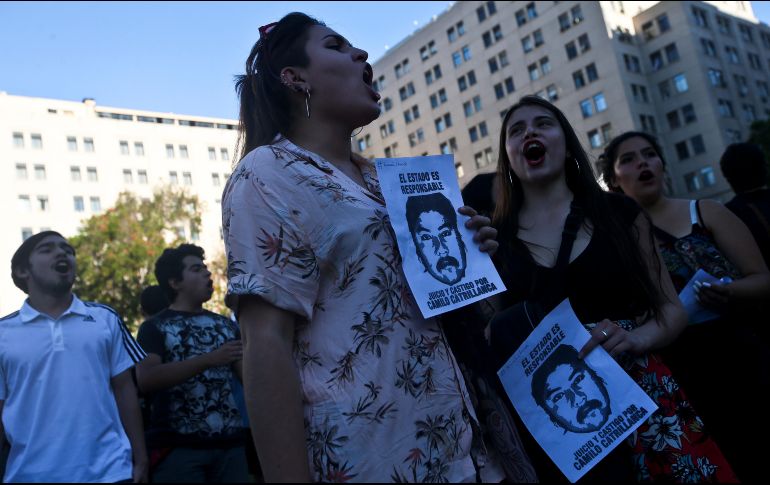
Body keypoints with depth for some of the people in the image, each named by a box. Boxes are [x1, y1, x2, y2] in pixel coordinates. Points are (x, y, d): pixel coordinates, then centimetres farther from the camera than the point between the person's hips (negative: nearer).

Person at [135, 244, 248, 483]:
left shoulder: (226, 325, 14)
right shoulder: (155, 327, 1)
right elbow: (145, 380, -14)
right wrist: (208, 359, -21)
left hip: (230, 444, 4)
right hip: (178, 447, -4)